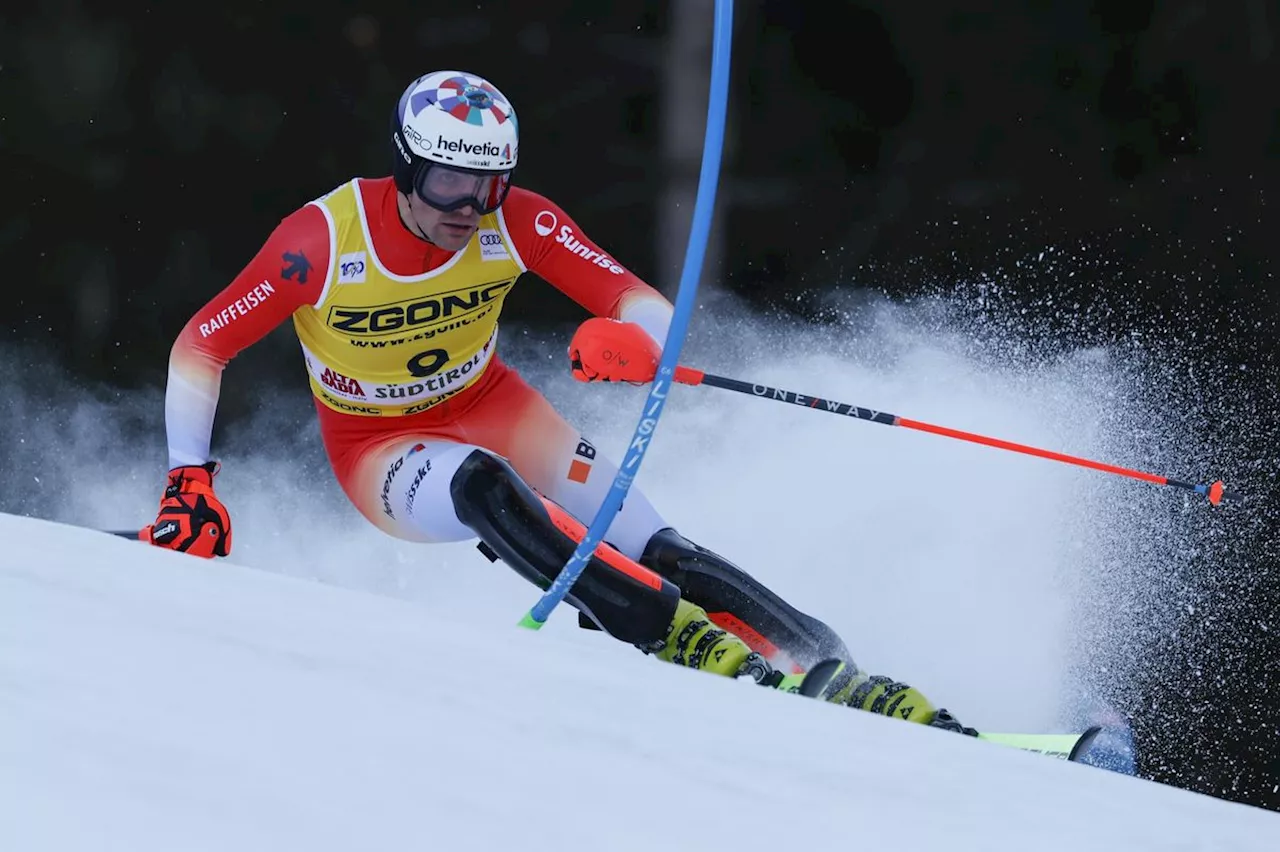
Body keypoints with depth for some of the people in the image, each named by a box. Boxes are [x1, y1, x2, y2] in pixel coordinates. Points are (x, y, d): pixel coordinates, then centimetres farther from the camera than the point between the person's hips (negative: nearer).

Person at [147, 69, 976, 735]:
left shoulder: (518, 222, -19)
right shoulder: (321, 242, -26)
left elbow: (648, 307, -22)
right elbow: (199, 348, -16)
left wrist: (637, 344, -46)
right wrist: (192, 484, -23)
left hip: (493, 410, 3)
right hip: (379, 449, -3)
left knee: (658, 552, -18)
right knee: (485, 488, -37)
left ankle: (840, 677, -19)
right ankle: (694, 648, -41)